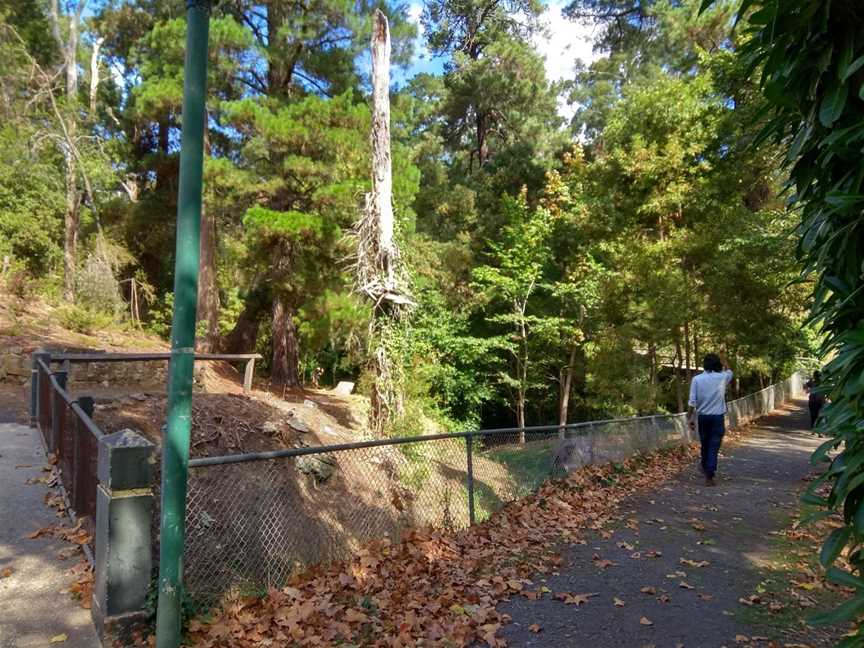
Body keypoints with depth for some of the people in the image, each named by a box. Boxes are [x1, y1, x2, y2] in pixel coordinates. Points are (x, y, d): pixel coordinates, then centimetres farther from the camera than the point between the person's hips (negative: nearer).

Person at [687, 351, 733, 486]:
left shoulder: (696, 379, -6)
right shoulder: (722, 377, -5)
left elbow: (692, 401, -8)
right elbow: (729, 371, 22)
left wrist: (690, 418, 0)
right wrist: (723, 358, 33)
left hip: (703, 416, 1)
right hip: (718, 416, -1)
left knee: (705, 444, 19)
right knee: (714, 446, 0)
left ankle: (705, 467, 39)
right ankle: (709, 476, -6)